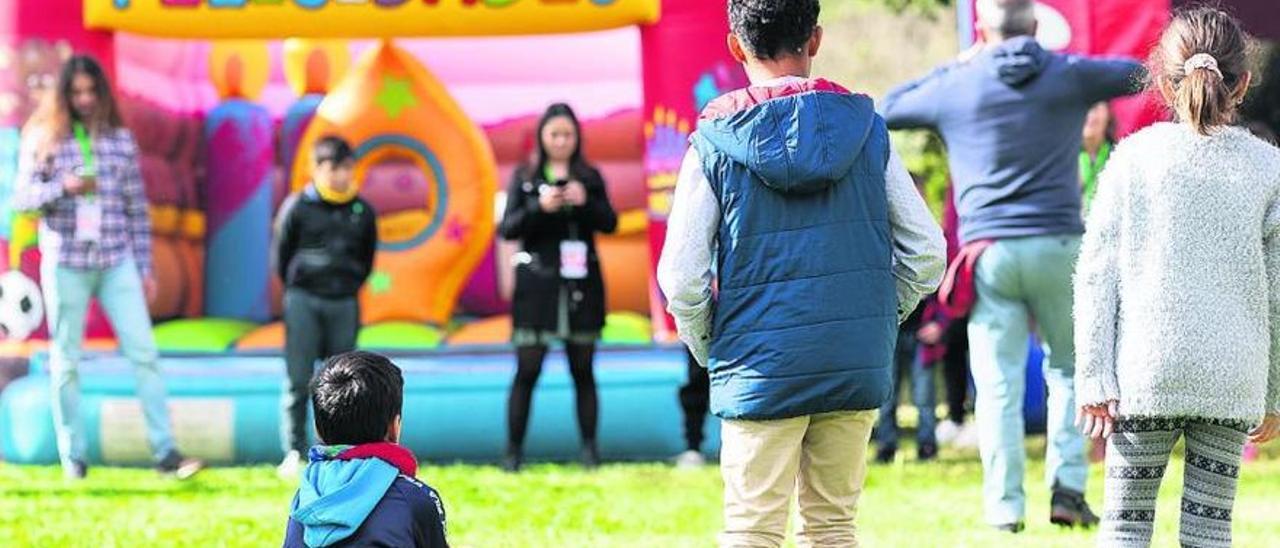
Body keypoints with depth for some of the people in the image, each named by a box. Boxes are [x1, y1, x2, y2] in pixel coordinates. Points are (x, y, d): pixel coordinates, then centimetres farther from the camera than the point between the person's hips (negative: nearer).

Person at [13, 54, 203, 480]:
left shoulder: (121, 140, 7)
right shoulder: (44, 139, 2)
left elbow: (137, 208, 10)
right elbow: (21, 197, 0)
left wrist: (145, 268, 8)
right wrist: (64, 187, -18)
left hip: (117, 261, 1)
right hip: (65, 262, -1)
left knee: (144, 352, -7)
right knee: (66, 361, 4)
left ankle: (165, 452, -7)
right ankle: (73, 458, 12)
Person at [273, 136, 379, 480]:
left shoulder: (362, 212, 5)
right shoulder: (298, 208, -4)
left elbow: (367, 259, 17)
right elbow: (281, 257, 5)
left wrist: (349, 287, 12)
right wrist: (296, 289, 8)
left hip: (344, 304, 3)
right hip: (303, 300, -3)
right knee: (298, 379, -5)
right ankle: (294, 452, -1)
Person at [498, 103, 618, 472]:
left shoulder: (589, 177, 9)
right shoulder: (525, 177, 6)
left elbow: (609, 223, 1)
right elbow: (507, 229, -1)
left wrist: (586, 202, -17)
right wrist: (539, 207, -17)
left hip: (581, 282, 1)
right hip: (537, 283, -1)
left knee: (583, 369, 4)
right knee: (527, 369, -5)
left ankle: (589, 448, 9)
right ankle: (514, 450, -1)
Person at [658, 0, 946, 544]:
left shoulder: (715, 143, -4)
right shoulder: (866, 127, 2)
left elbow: (681, 279, -7)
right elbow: (926, 252, 3)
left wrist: (708, 348, 10)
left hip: (760, 369, -3)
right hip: (857, 369, 3)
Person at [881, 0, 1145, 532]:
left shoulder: (956, 86, 2)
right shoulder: (1069, 75, 2)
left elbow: (889, 109, 19)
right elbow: (1138, 72, 20)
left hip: (987, 251, 0)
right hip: (1057, 246, 0)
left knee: (998, 384, 1)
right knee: (1069, 369, 15)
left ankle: (1005, 507, -2)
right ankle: (1067, 486, 4)